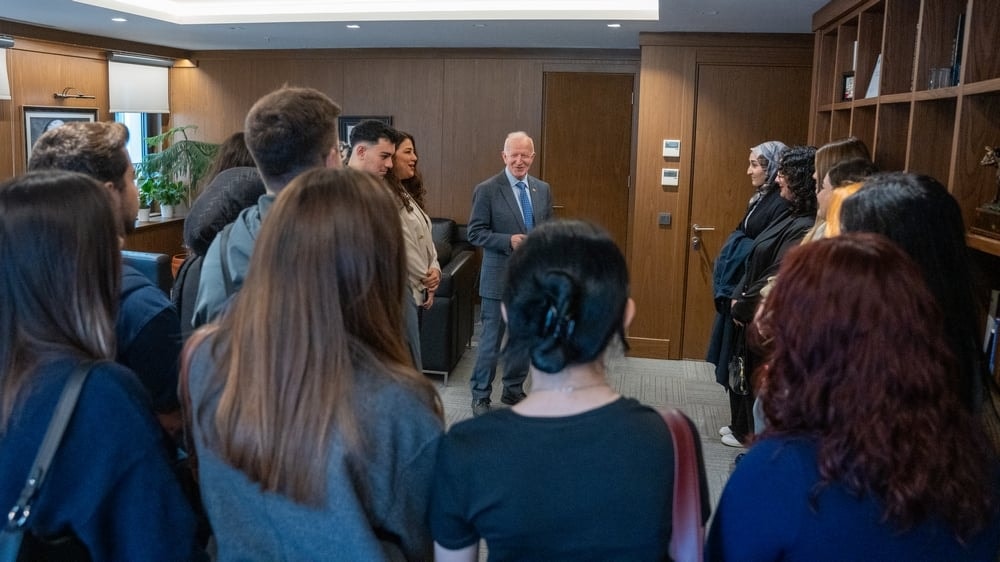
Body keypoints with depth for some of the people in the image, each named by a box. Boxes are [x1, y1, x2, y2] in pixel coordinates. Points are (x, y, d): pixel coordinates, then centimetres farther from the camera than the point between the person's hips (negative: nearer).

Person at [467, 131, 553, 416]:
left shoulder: (543, 189, 8)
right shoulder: (487, 190, -8)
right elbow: (475, 233, -9)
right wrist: (509, 240, -22)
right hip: (500, 277, -5)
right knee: (491, 340, 4)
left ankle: (514, 390, 31)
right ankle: (480, 395, 19)